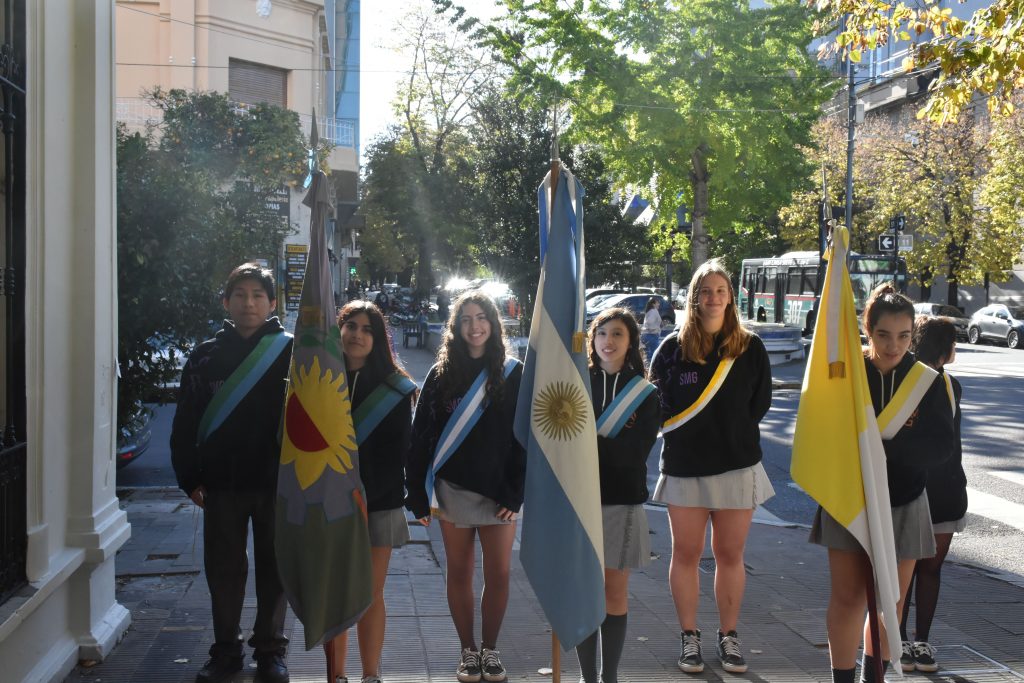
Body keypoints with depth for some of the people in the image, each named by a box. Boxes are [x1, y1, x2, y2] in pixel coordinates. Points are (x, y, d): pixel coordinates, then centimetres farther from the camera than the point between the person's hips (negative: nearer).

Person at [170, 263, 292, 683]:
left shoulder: (291, 352, -2)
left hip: (277, 484, -2)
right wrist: (190, 478, 1)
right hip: (222, 484, 2)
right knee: (223, 569, 10)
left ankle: (270, 649, 23)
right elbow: (185, 423, 5)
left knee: (273, 568, 9)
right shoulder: (206, 356, 4)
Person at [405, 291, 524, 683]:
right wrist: (419, 493, -4)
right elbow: (421, 436, 2)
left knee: (498, 575, 2)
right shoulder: (441, 374, 3)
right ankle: (468, 651, 21)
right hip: (452, 490, 1)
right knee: (459, 573, 8)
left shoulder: (513, 374, 1)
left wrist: (515, 491, -9)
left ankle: (490, 649, 19)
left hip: (498, 491, -1)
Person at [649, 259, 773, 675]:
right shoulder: (673, 348, -2)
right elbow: (656, 403, 1)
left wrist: (732, 432, 2)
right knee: (686, 554, 6)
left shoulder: (750, 348, 1)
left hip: (737, 465, 0)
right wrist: (686, 435, -3)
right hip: (684, 467, 0)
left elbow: (760, 404, 7)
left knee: (730, 554, 9)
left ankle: (728, 637, 21)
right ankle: (689, 637, 19)